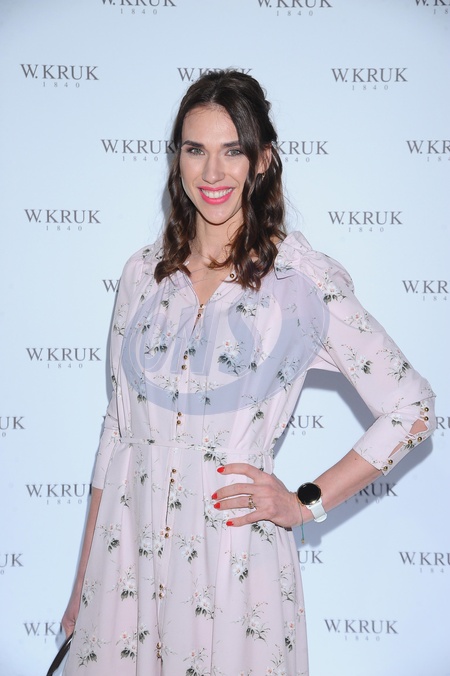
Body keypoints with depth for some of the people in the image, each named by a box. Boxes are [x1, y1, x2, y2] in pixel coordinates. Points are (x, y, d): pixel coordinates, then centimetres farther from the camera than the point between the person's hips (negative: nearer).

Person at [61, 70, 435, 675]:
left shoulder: (302, 278, -7)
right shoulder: (145, 273, 6)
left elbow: (411, 409, -4)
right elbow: (118, 427, 9)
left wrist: (306, 502, -6)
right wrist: (83, 584, 10)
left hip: (234, 556, -3)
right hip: (127, 549, 4)